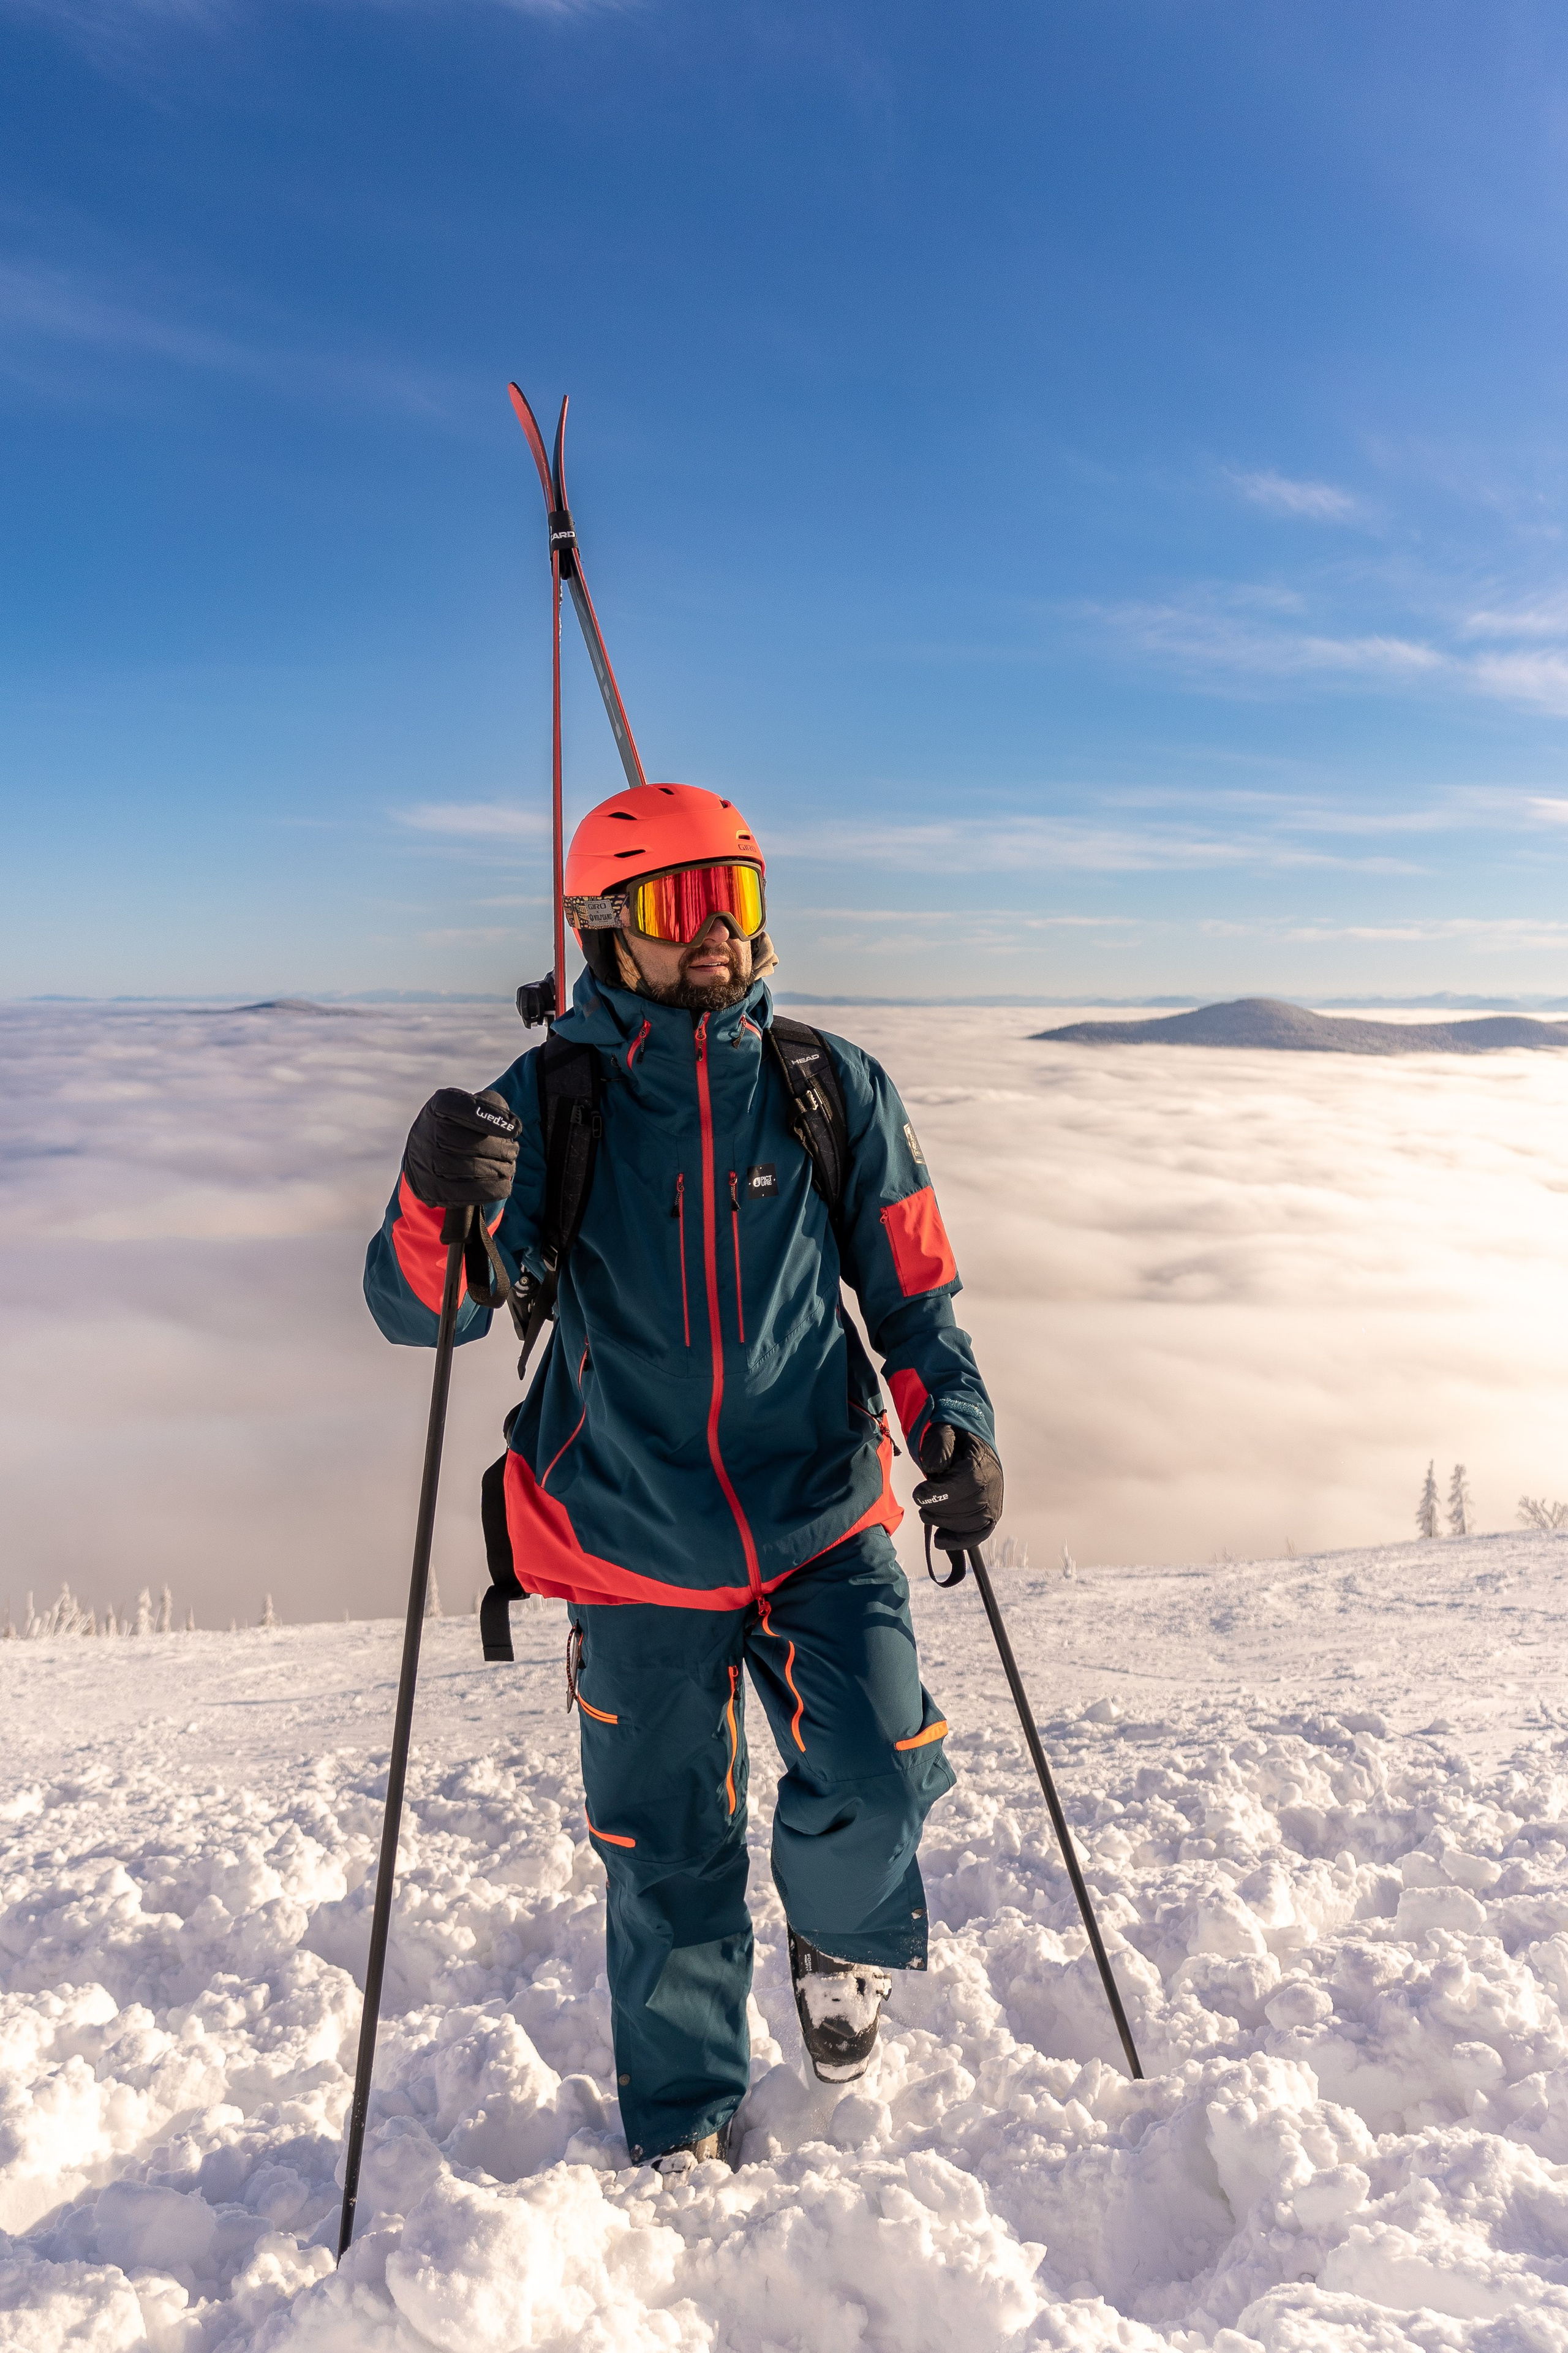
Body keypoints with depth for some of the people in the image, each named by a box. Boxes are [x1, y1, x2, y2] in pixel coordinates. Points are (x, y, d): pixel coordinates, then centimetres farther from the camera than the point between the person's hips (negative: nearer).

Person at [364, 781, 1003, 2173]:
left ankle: (838, 1938, 25)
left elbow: (913, 1293, 4)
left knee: (879, 1777, -14)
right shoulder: (548, 1105, -7)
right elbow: (419, 1313, -11)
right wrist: (439, 1199, -32)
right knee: (669, 1861, 10)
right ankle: (682, 2124, 38)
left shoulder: (833, 1088, -3)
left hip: (824, 1520, 1)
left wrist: (957, 1426, -13)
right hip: (635, 1549, 0)